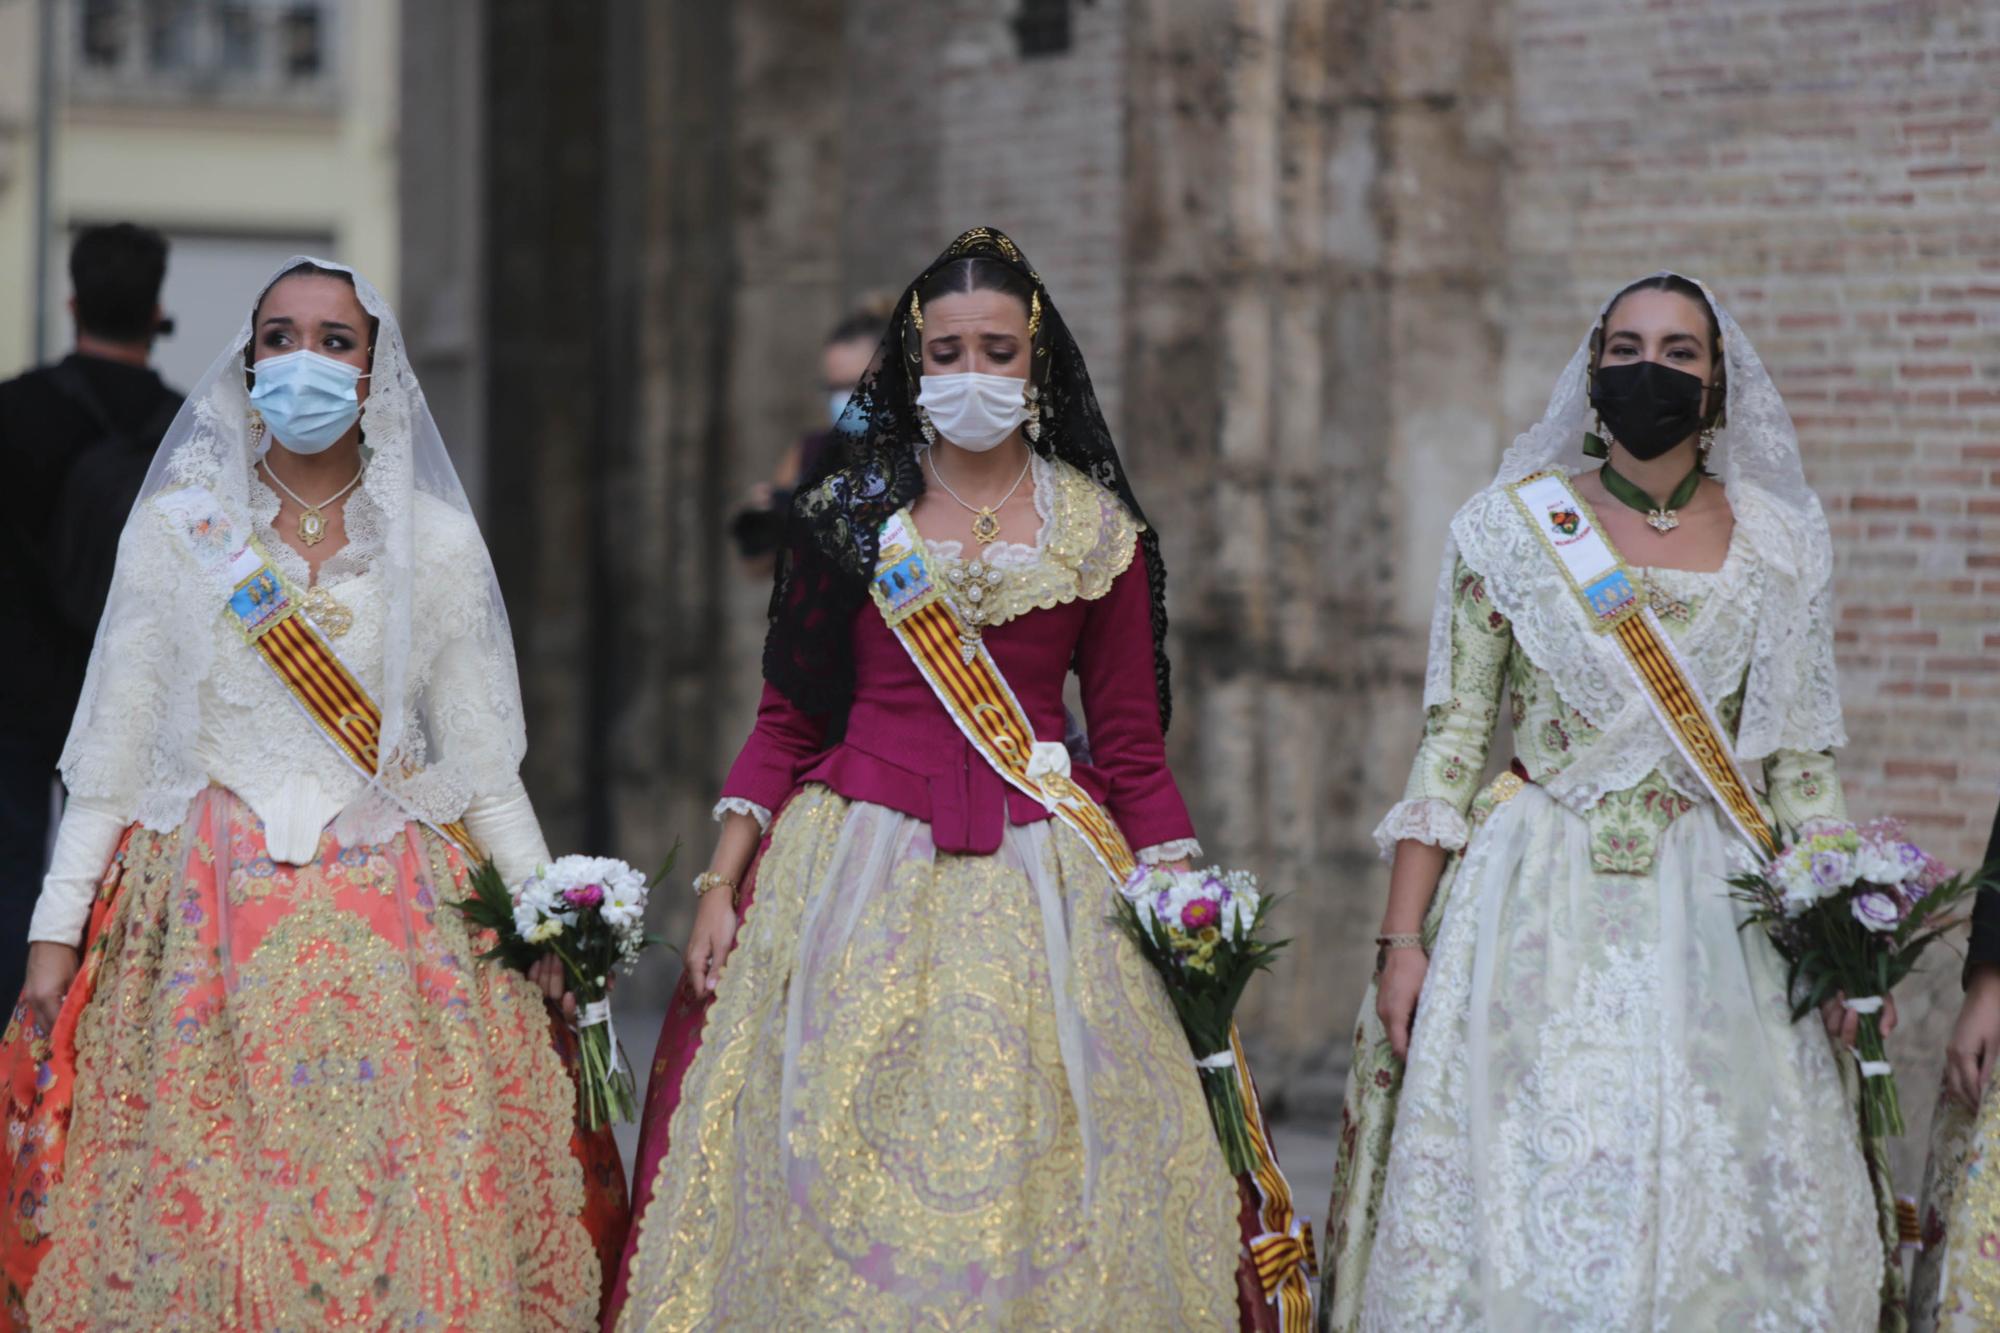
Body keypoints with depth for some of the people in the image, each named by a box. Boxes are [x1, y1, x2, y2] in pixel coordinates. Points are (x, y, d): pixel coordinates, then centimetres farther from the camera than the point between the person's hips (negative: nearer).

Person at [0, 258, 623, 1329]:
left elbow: (486, 765, 8)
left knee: (410, 1212, -6)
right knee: (203, 1207, -4)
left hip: (398, 920, 1)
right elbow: (112, 748, 5)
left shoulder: (437, 541, 6)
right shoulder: (177, 528, 5)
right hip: (209, 913, 0)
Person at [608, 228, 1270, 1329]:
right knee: (838, 1160, -2)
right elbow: (784, 723, 7)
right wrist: (721, 884, 0)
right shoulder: (848, 514, 6)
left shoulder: (1099, 532, 6)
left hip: (1036, 876, 0)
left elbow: (1131, 748, 8)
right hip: (862, 865, 0)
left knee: (1033, 1160, -3)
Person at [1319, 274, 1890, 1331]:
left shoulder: (1779, 546, 6)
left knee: (1718, 1215, -2)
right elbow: (1449, 747, 2)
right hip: (1540, 915, -1)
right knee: (1525, 1212, -4)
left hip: (1714, 920, 1)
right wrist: (1401, 940, -4)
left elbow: (1801, 767, 10)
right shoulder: (1511, 528, 2)